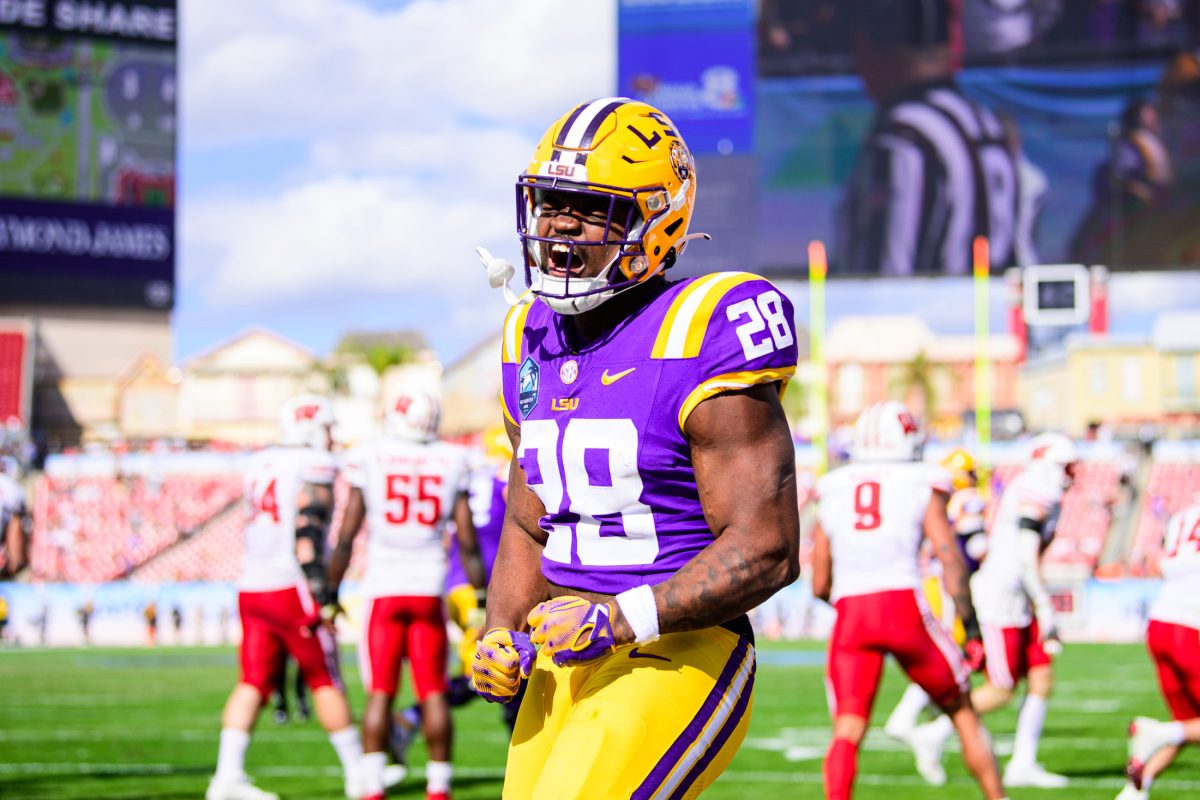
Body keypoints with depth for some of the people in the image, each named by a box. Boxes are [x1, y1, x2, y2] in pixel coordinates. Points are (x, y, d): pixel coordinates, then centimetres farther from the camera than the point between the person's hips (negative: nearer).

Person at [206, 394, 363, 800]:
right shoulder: (314, 466, -7)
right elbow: (306, 531, -16)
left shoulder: (260, 463, 16)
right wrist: (322, 597, -17)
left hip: (252, 585, 6)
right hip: (291, 588, -6)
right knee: (325, 681, 4)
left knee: (253, 682, 5)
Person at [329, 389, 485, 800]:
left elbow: (345, 538, 0)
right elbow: (467, 541, 3)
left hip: (382, 590, -1)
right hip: (429, 588, 1)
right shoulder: (451, 462, 2)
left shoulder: (368, 460, -1)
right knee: (433, 692, 6)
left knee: (380, 693, 2)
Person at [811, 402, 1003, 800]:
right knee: (964, 714, 15)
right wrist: (971, 627, 3)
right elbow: (950, 559, -2)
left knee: (847, 732, -1)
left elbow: (820, 586, 18)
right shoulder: (922, 487, 9)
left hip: (849, 617, 2)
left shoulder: (832, 494, 17)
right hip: (905, 607, -2)